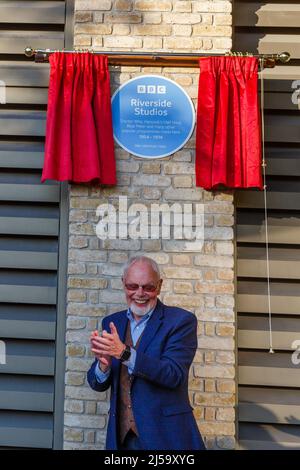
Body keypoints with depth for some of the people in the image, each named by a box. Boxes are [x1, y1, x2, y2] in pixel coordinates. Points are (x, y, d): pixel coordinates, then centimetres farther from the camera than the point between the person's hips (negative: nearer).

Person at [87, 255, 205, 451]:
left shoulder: (181, 321, -10)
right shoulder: (112, 323, 4)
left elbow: (174, 374, -21)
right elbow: (98, 384, 4)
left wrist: (124, 352, -30)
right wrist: (104, 364, -19)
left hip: (166, 436, -4)